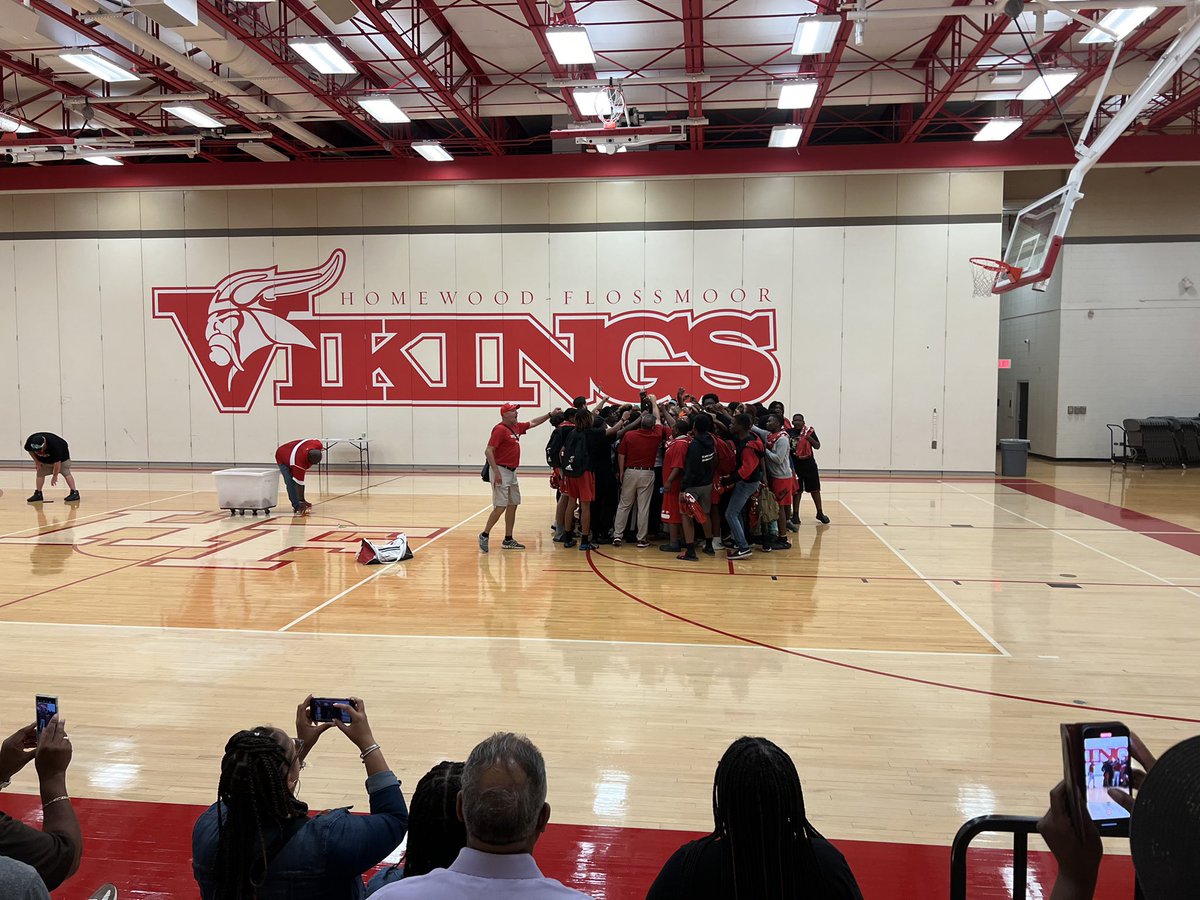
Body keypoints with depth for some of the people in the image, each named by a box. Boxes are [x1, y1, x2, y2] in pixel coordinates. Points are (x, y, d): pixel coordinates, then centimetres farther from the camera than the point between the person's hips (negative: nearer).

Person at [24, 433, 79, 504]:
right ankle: (38, 494, 7)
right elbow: (30, 450, -3)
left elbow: (57, 462, -33)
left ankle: (74, 493, -19)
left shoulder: (53, 444, -42)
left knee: (66, 472, -15)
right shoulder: (30, 441, -29)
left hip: (61, 454, -5)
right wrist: (36, 461, -10)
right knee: (40, 473, -1)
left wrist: (55, 476, -25)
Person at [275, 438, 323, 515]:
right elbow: (299, 484, -36)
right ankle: (297, 506, -15)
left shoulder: (318, 444, -34)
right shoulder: (299, 462, -44)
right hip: (282, 459, -7)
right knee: (291, 482, -19)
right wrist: (301, 501, -31)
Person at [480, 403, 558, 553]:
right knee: (500, 506, -11)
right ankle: (485, 535, 1)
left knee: (513, 505, 10)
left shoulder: (516, 427, 12)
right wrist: (496, 472, -24)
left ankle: (508, 540, 16)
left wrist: (551, 414, 24)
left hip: (512, 472, 9)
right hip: (501, 471, -9)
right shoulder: (500, 429, -14)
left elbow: (533, 423, 28)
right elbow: (488, 451, -19)